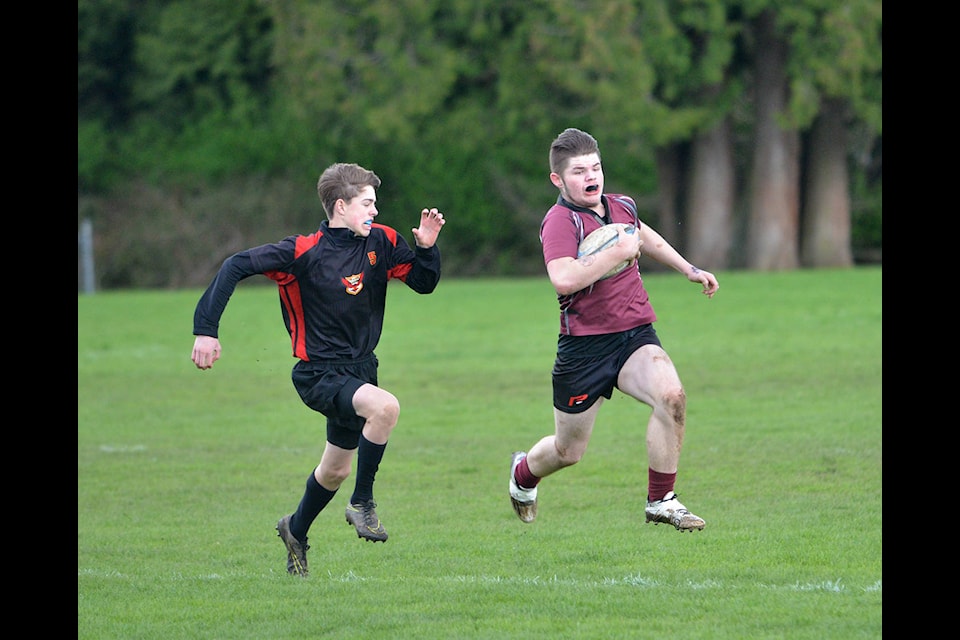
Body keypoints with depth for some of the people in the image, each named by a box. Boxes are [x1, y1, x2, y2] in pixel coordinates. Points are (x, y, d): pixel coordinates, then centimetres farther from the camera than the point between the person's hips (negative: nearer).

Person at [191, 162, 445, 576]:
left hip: (360, 368, 7)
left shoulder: (382, 242, -4)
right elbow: (235, 267, -19)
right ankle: (362, 503, -16)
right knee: (385, 406, -33)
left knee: (336, 469, 19)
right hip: (319, 374, -7)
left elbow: (424, 283, 6)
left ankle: (296, 530, 47)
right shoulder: (304, 252, -20)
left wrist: (427, 247, -15)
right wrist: (206, 330, -23)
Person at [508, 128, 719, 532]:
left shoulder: (621, 207, 9)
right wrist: (619, 251, -25)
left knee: (671, 396, -25)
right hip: (585, 344, -5)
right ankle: (523, 473, 45)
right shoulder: (559, 222, -15)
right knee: (568, 451, 8)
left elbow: (643, 236, 35)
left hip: (635, 335, 5)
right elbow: (563, 279, -33)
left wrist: (689, 269, 38)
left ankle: (660, 502, -12)